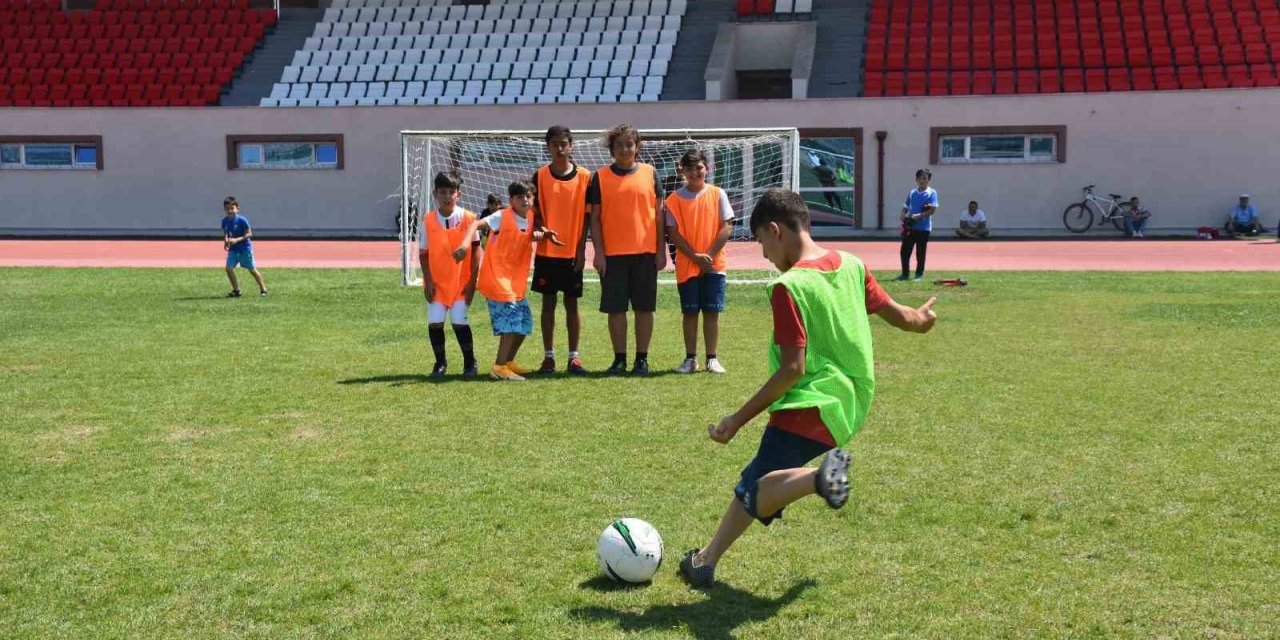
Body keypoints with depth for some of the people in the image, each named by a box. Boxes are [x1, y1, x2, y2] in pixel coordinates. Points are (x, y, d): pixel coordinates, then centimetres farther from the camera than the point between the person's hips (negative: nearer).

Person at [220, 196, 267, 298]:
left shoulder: (242, 220, -19)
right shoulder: (225, 221, -1)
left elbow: (249, 234, -17)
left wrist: (237, 240, -26)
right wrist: (226, 241, -7)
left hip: (245, 248, -5)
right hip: (233, 249, 5)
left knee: (252, 269, 3)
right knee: (229, 268, -5)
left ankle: (263, 289, 17)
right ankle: (236, 290, 9)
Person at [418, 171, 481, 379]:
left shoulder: (468, 219, -7)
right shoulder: (428, 221, -2)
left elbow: (475, 251, -3)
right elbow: (423, 254, 3)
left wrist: (472, 282, -6)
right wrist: (428, 281, -4)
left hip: (461, 282, -2)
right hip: (436, 283, 2)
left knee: (459, 322, -6)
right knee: (435, 322, -1)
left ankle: (470, 362, 13)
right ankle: (440, 363, 17)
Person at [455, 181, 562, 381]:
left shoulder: (529, 222, 9)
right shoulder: (502, 217, -12)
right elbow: (476, 224, -22)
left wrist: (541, 234, -9)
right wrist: (465, 243, -39)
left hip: (517, 282, 8)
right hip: (497, 279, -8)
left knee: (524, 323, 13)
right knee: (512, 321, -14)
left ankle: (508, 361, 29)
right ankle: (499, 367, -7)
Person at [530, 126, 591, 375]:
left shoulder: (584, 177, 1)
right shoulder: (540, 176, 2)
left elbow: (586, 216, 2)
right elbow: (535, 212, 3)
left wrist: (581, 251, -3)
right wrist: (543, 230, -18)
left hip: (573, 253, 0)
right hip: (547, 252, 0)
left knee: (571, 303, 4)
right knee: (548, 303, 5)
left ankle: (574, 357, 9)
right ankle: (549, 357, 11)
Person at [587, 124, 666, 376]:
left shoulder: (649, 173, 6)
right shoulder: (600, 177, 4)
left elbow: (658, 214, 7)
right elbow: (595, 217, 4)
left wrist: (661, 251, 2)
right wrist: (598, 252, -4)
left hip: (645, 252, 0)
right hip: (612, 253, 0)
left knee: (644, 307, 4)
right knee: (616, 308, 3)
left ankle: (642, 358, 13)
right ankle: (619, 359, 13)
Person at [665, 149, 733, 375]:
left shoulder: (717, 194, 2)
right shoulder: (675, 199, 1)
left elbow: (727, 227, -2)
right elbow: (673, 233, -3)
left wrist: (709, 255, -11)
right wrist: (695, 256, -12)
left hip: (714, 265, 0)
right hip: (686, 266, 0)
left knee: (712, 312, 3)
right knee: (690, 312, 4)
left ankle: (712, 358, 10)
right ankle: (690, 358, 12)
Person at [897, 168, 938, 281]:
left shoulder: (932, 193, -4)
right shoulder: (912, 193, 11)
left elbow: (932, 210, -12)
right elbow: (905, 208, 16)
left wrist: (919, 216, -21)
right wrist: (904, 216, -5)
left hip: (923, 227, -5)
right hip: (910, 226, 5)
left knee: (920, 253, 3)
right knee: (904, 251, 4)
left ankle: (919, 275, 14)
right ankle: (905, 274, 16)